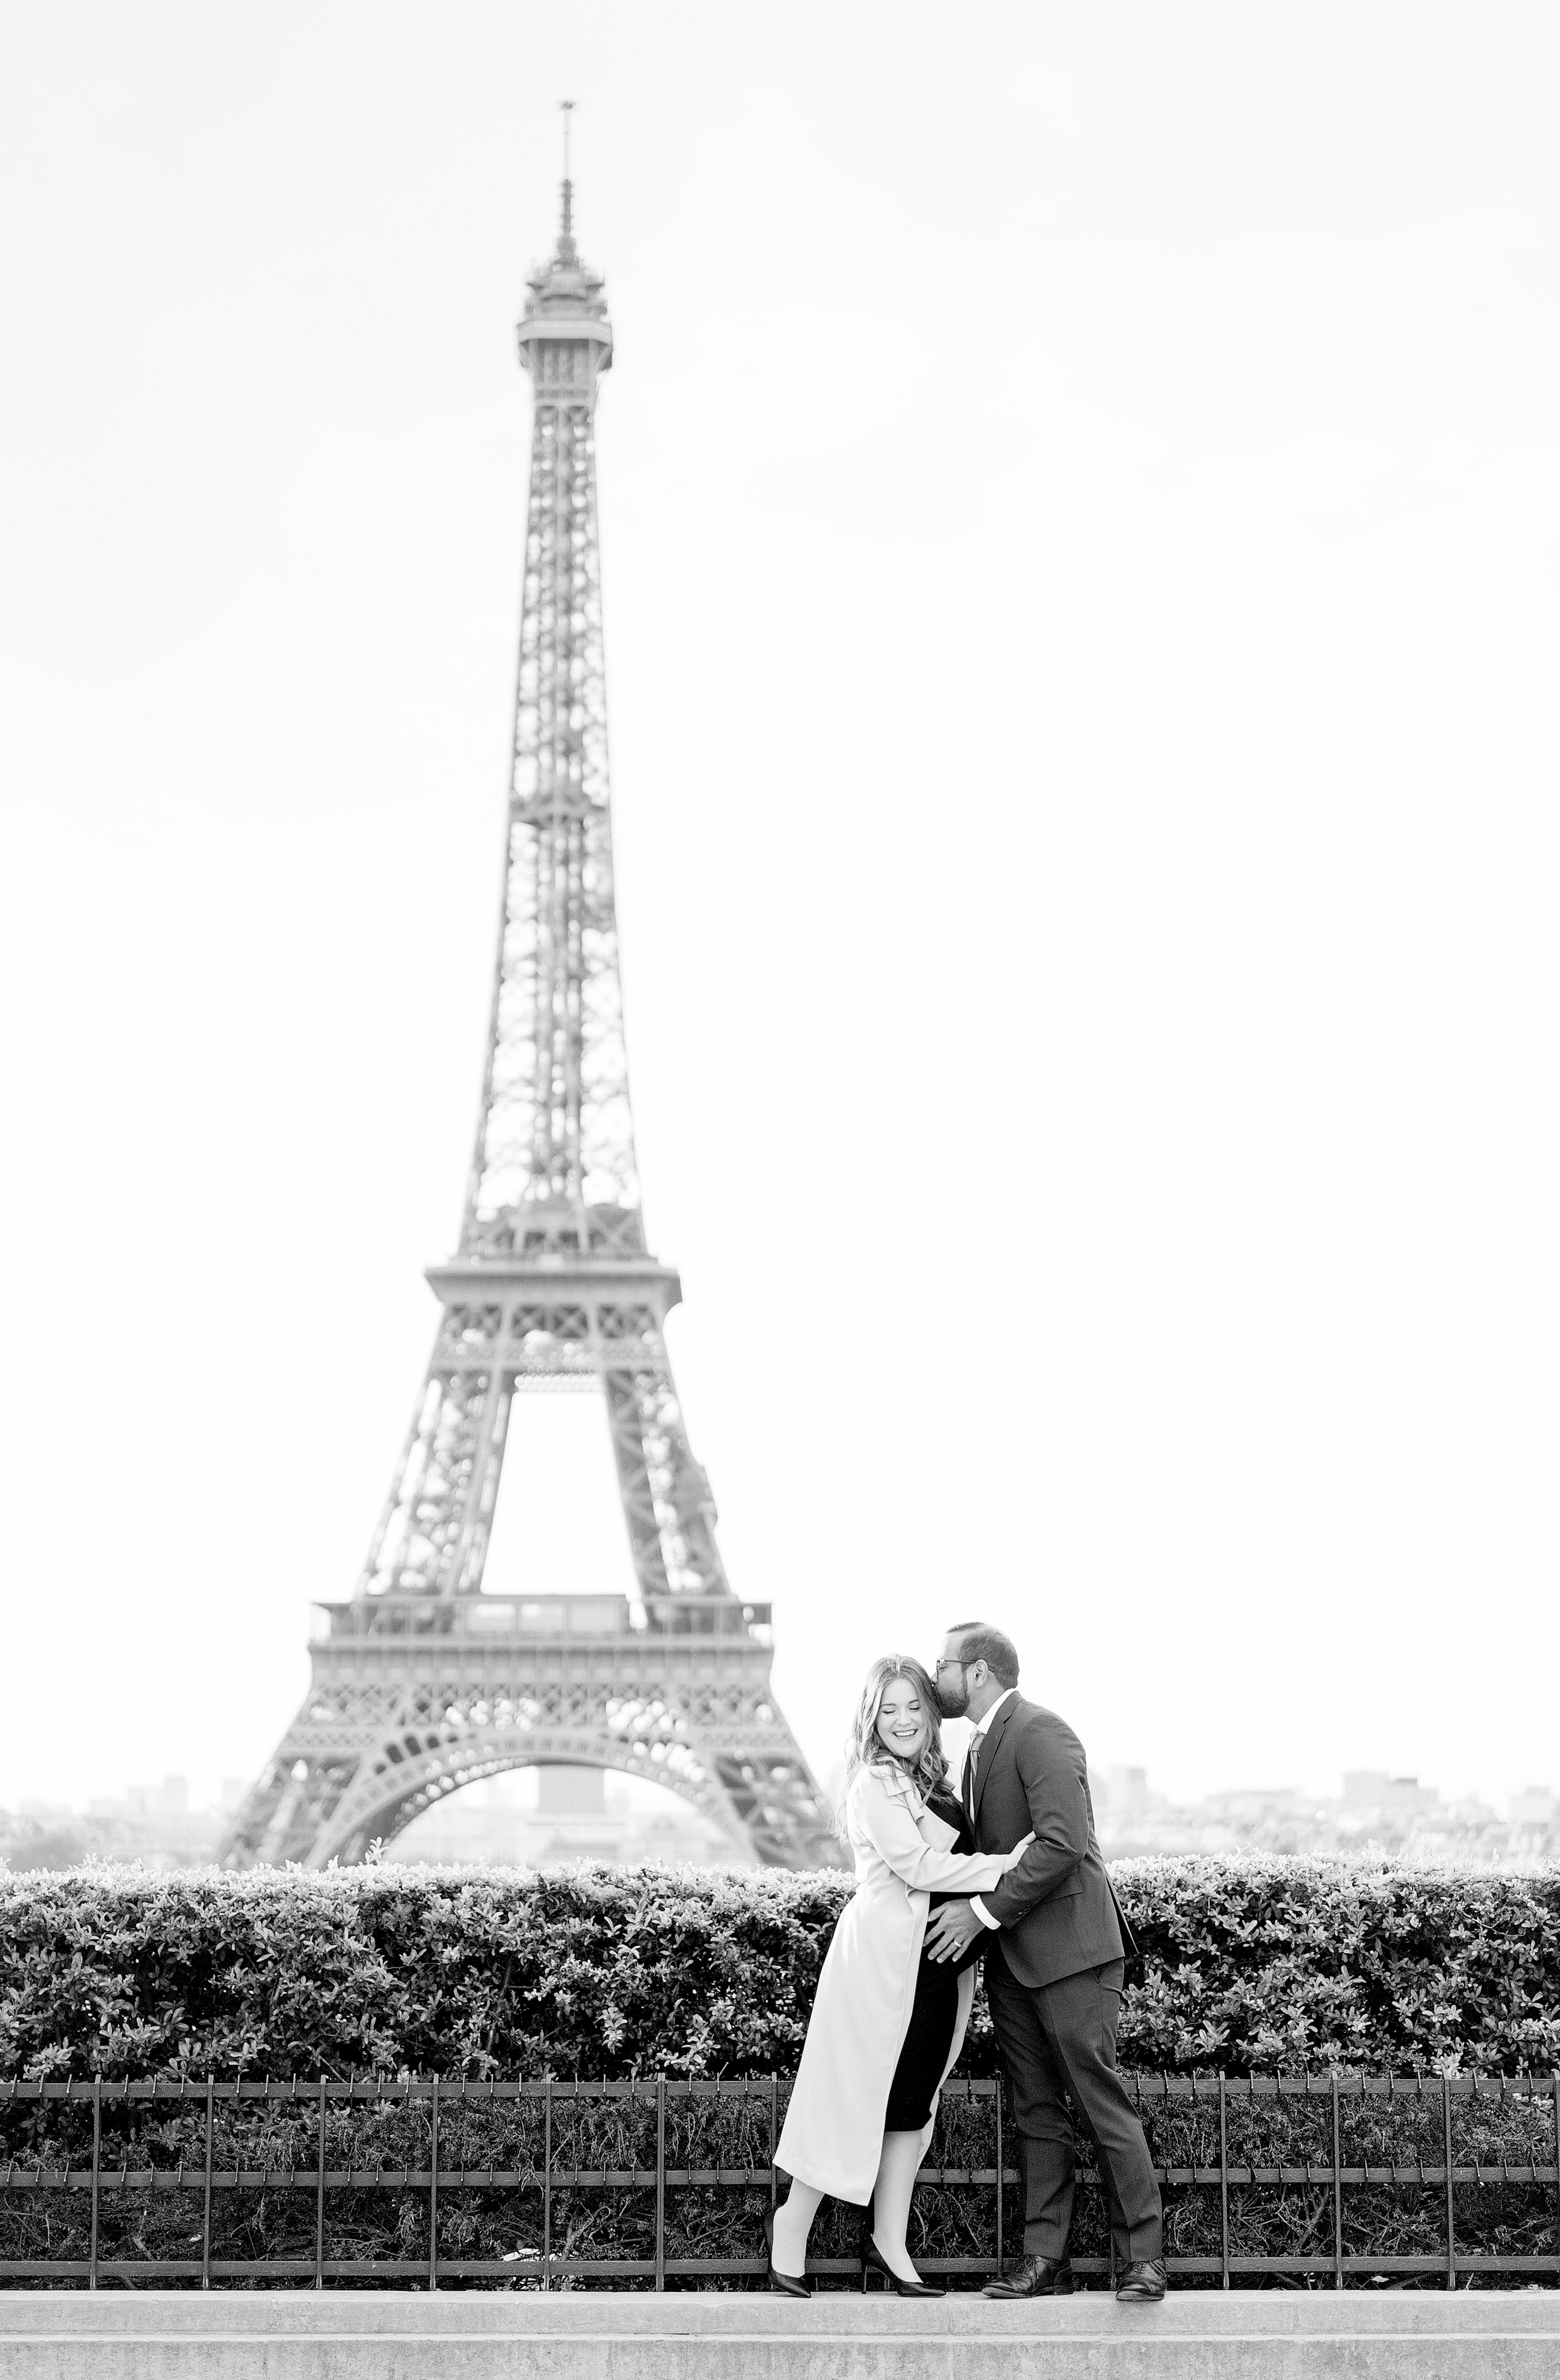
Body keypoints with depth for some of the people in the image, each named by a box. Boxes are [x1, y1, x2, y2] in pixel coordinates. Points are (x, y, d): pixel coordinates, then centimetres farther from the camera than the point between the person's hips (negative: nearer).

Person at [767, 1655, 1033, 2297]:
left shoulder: (931, 1780, 16)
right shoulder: (875, 1784, -10)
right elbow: (915, 1866, -17)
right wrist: (1001, 1865, -17)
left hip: (936, 1957, 8)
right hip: (884, 1952, -8)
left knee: (913, 2101, 6)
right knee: (855, 2093, -2)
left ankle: (889, 2245, 9)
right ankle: (793, 2225, 10)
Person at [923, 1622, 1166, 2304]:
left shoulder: (1041, 1734, -13)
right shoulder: (983, 1744, 18)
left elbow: (1062, 1843, -23)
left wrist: (984, 1911, -20)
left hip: (1070, 1949, -9)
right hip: (1012, 1958, 9)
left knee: (1102, 2106, -6)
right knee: (1037, 2112, 8)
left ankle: (1144, 2259, 0)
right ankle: (1045, 2260, 10)